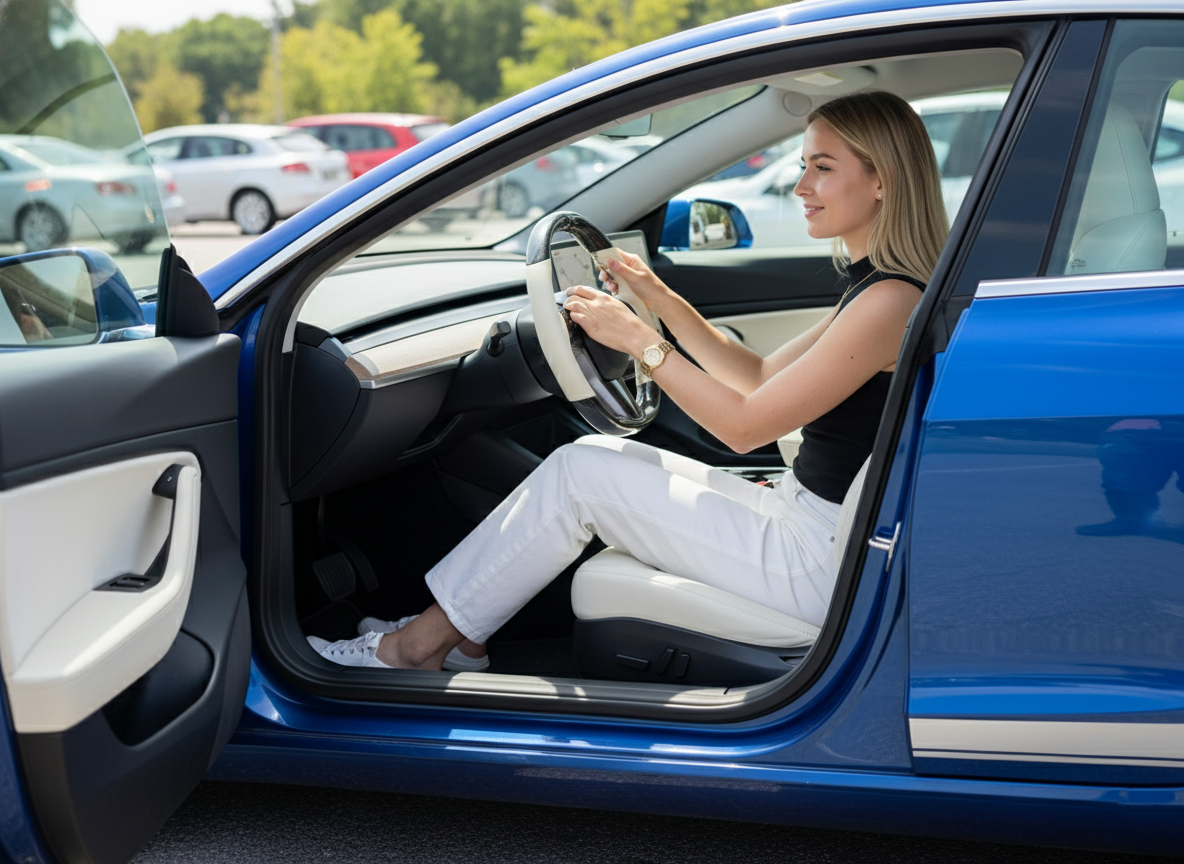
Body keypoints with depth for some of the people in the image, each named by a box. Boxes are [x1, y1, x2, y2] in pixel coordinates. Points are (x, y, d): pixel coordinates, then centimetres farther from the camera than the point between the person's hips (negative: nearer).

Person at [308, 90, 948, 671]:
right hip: (802, 519, 9)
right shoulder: (871, 288, 12)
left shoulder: (891, 301, -20)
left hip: (823, 562, -9)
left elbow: (744, 425, -19)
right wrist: (661, 300, 13)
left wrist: (640, 340, -13)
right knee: (594, 459, 7)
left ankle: (418, 645, 3)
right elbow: (761, 377, 20)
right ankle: (456, 634, 11)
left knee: (581, 472, -8)